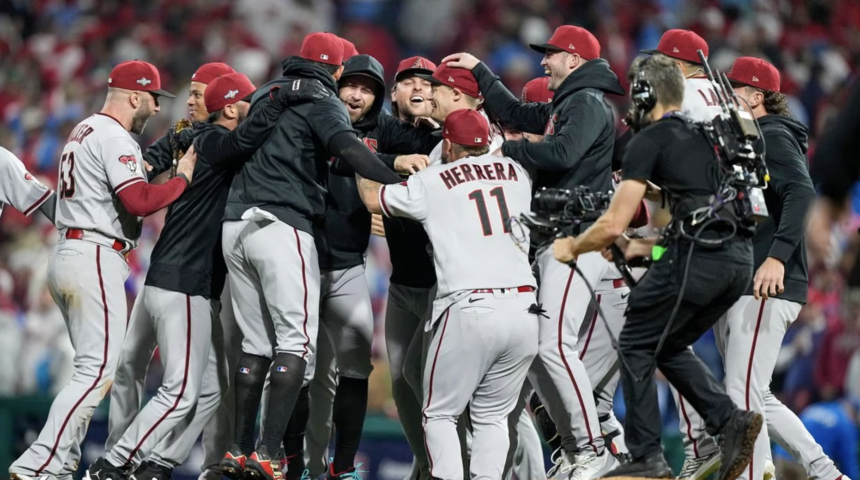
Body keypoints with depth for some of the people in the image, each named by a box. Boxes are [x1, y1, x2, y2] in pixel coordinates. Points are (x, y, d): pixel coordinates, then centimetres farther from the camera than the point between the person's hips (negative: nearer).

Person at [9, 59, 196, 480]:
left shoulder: (84, 131, 20)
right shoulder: (115, 139, -11)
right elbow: (139, 201, -21)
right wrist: (183, 178, -9)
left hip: (66, 254, 10)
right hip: (96, 258, -10)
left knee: (95, 367, 15)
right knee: (98, 369, -12)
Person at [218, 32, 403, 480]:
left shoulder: (264, 94, 21)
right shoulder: (323, 102, -1)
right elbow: (346, 147, -20)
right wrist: (400, 185, -30)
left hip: (236, 224, 7)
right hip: (282, 225, -7)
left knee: (257, 343, 13)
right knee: (295, 342, -7)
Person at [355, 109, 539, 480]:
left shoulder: (430, 182, 4)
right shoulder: (516, 173, 14)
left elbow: (373, 198, 18)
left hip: (470, 309, -4)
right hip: (525, 310, 4)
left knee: (440, 414, 7)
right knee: (491, 416, 14)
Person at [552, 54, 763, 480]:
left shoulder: (649, 141, -1)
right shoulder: (702, 136, 22)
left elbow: (613, 224, -4)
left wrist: (572, 248, 13)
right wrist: (634, 248, 35)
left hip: (698, 257, -7)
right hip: (739, 258, 7)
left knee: (636, 346, 9)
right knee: (668, 347, 22)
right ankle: (730, 420, 6)